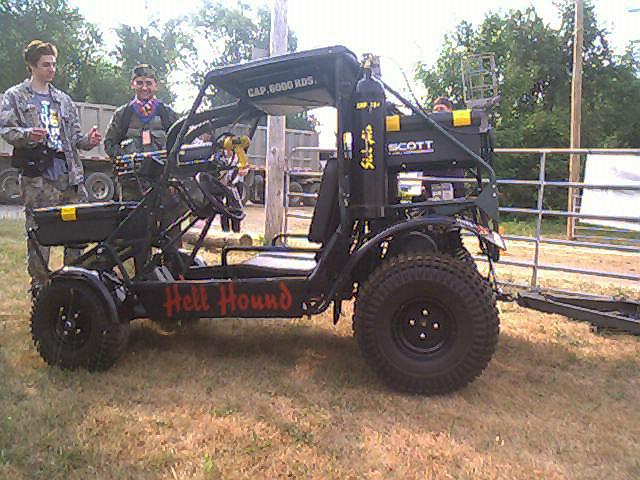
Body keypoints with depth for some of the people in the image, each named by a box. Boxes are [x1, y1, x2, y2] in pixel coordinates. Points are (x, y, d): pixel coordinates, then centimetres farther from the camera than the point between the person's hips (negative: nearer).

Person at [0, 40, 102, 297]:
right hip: (37, 178, -4)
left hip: (71, 176, 4)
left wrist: (88, 140, -1)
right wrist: (27, 135, -21)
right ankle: (39, 287, 9)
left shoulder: (63, 99, 22)